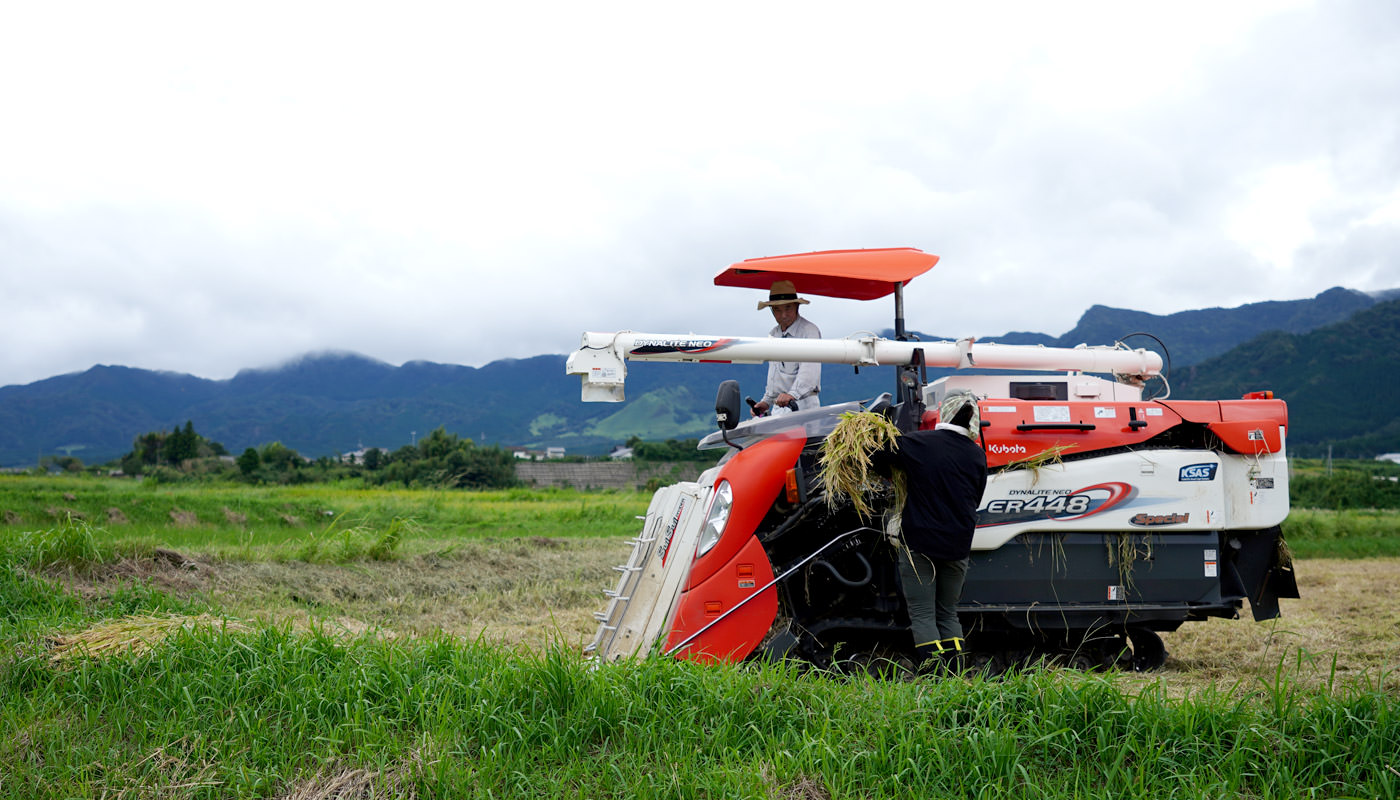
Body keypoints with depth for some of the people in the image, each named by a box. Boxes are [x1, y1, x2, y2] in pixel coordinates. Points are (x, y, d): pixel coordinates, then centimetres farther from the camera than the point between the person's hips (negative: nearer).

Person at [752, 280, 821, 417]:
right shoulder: (773, 334, 20)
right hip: (777, 408, 7)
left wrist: (793, 394, -36)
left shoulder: (809, 331, -8)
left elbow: (809, 370, -22)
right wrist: (766, 401, 23)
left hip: (800, 406, -7)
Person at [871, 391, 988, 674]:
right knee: (948, 613, 16)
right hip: (958, 545, 4)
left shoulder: (916, 443, -7)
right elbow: (975, 500, 13)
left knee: (922, 614, 1)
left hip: (919, 542, -3)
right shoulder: (977, 455, 3)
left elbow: (876, 461, 2)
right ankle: (955, 671, 6)